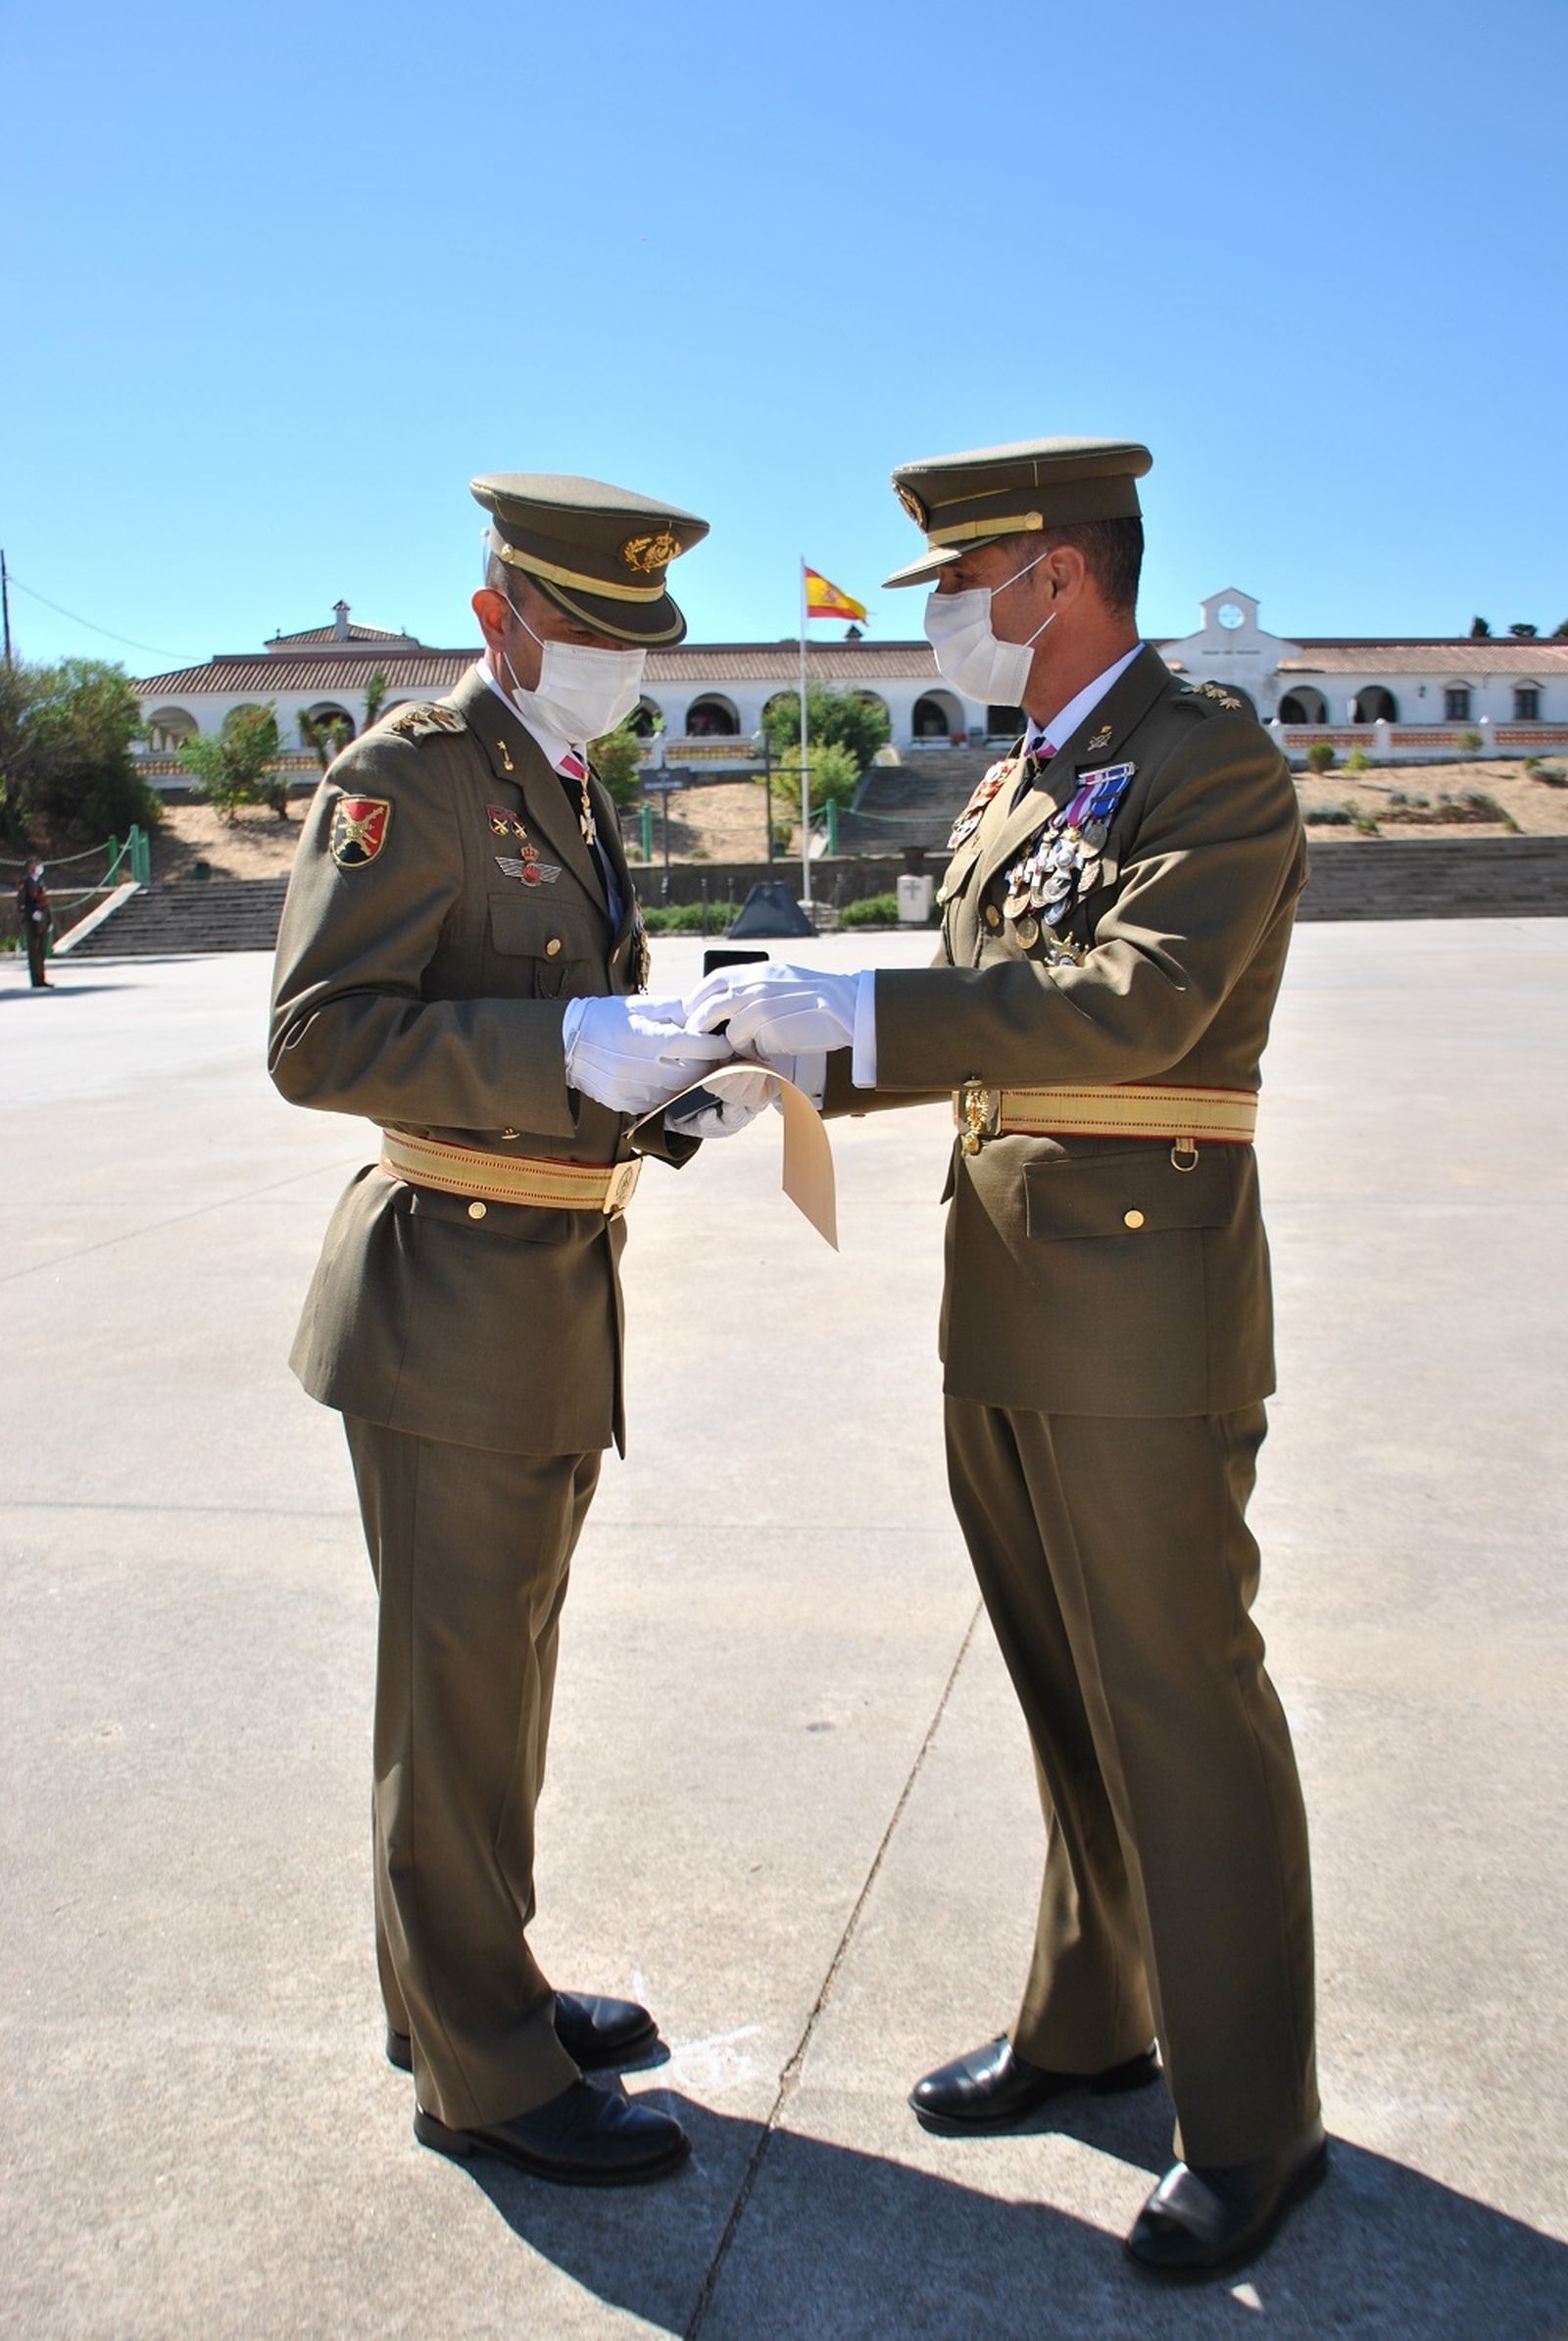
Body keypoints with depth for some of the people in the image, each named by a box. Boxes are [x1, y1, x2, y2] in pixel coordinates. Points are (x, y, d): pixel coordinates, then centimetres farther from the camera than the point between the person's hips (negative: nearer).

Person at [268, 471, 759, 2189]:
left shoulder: (573, 803, 17)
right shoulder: (407, 777, -11)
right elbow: (319, 1035, -20)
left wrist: (666, 1095, 3)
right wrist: (568, 1049, -27)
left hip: (559, 1294, 9)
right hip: (453, 1296, -9)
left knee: (502, 1673, 18)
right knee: (461, 1694, 2)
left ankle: (463, 1989, 35)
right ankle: (484, 2071, 18)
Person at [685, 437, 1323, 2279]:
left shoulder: (1215, 766, -10)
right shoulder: (1007, 789, 17)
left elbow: (1134, 1002, -24)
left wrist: (851, 1004, -26)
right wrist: (804, 1052, 0)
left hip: (1144, 1328, -8)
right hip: (1000, 1323, 8)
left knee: (1181, 1710, 3)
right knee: (1068, 1699, 18)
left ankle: (1250, 2122, 21)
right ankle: (1091, 2023, 36)